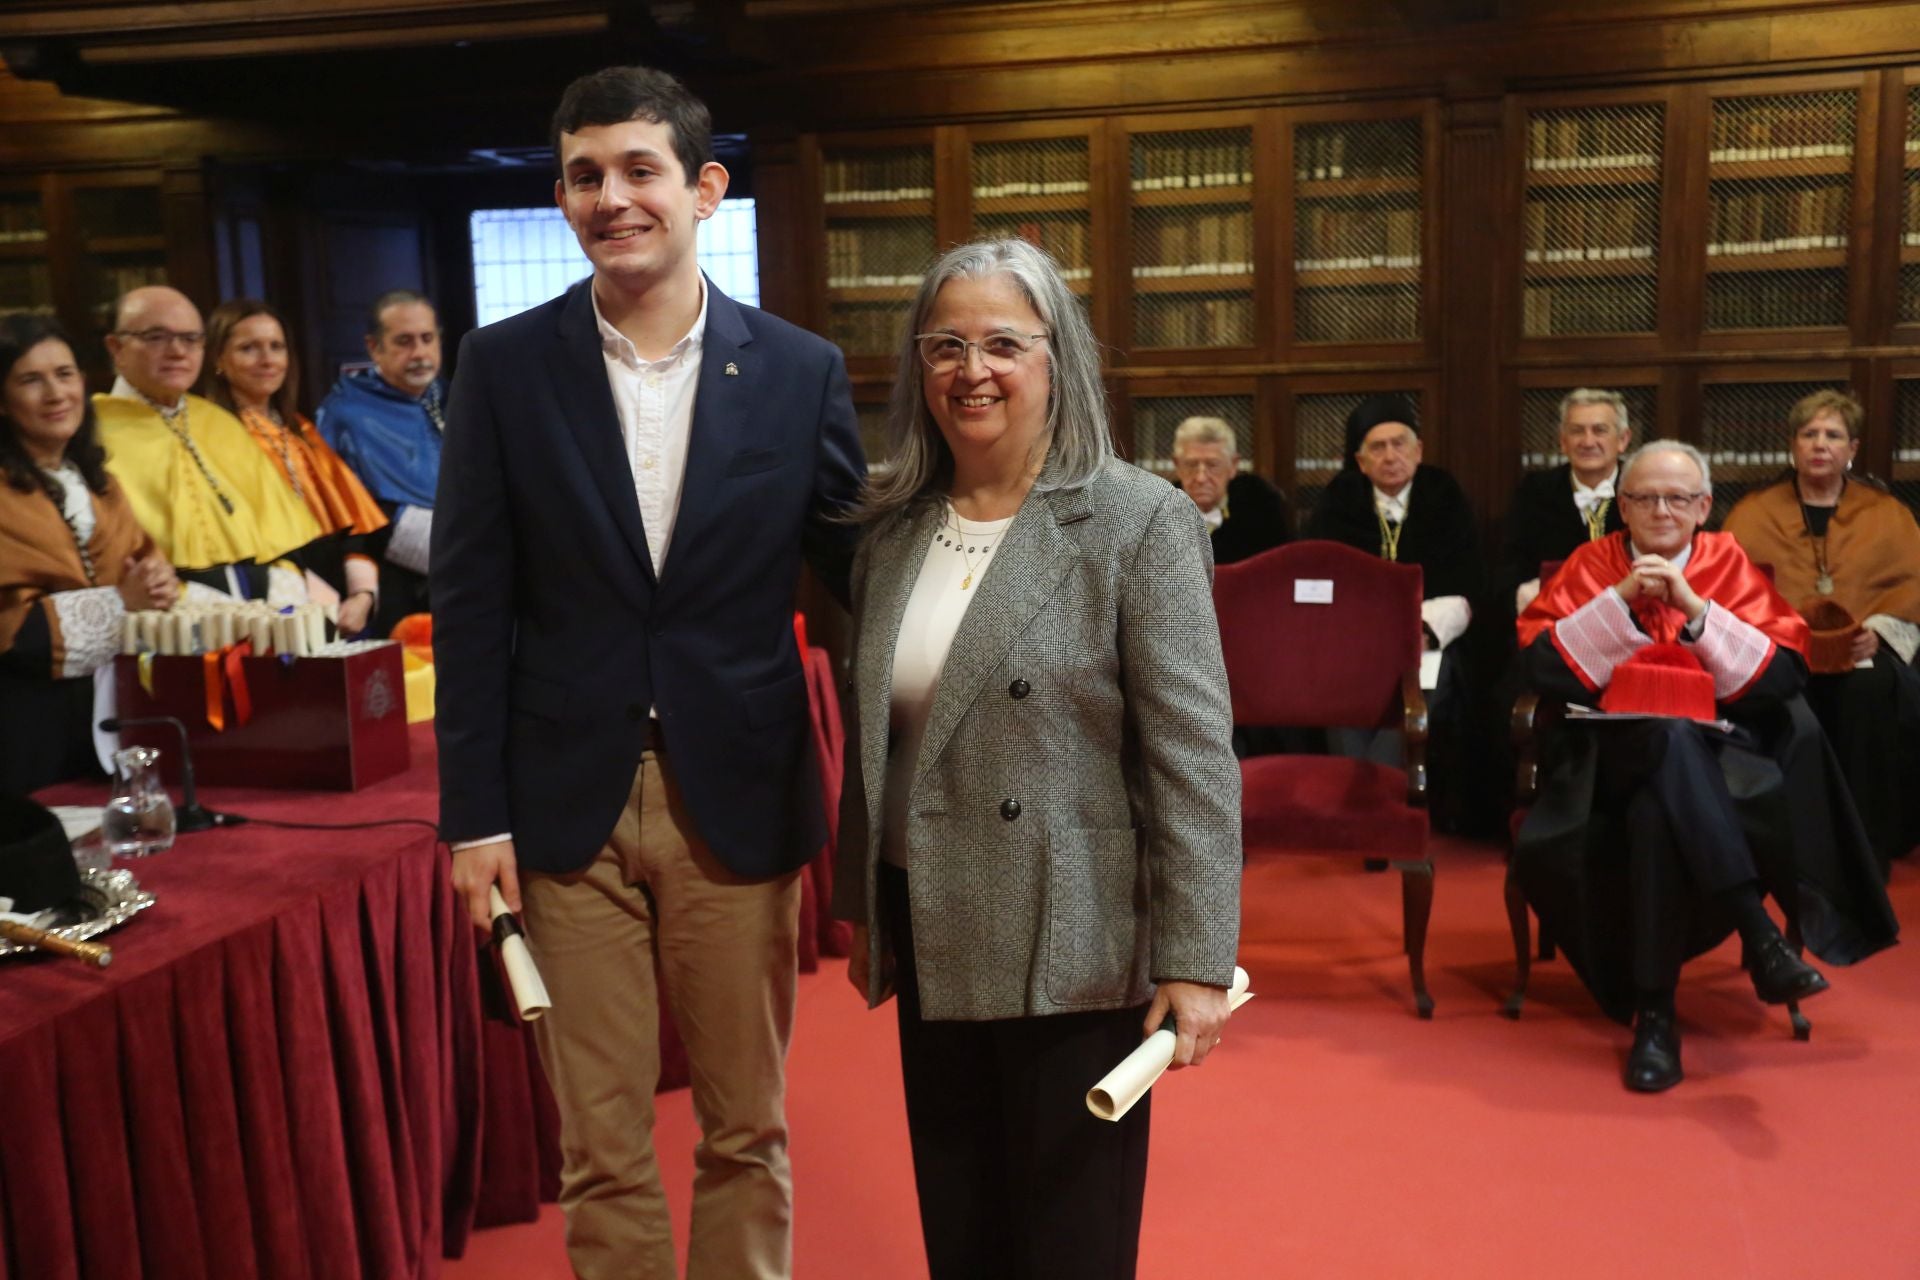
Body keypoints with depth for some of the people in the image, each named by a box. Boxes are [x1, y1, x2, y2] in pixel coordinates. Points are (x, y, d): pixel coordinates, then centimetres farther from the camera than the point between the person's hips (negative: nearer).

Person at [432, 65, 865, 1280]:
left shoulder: (802, 370, 0)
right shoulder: (505, 363, 0)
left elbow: (858, 574, 3)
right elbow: (472, 602, 0)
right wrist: (474, 812, -3)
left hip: (739, 797, 0)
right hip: (569, 801, 0)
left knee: (747, 1130, 14)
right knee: (600, 1148, 11)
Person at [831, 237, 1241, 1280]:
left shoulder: (1138, 525, -10)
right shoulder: (892, 527, 7)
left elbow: (1193, 756, -13)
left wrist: (1194, 959, -16)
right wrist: (860, 907, 16)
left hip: (1071, 948, -5)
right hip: (933, 942, 5)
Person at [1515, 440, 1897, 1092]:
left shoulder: (1734, 566, 10)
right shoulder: (1591, 565, 9)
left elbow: (1785, 675, -3)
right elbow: (1542, 666, -4)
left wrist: (1695, 609, -12)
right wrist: (1621, 599, -13)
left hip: (1716, 756, 1)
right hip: (1616, 753, 0)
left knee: (1657, 809, -37)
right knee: (1670, 738, -37)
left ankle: (1655, 1012, -31)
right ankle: (1758, 933, -39)